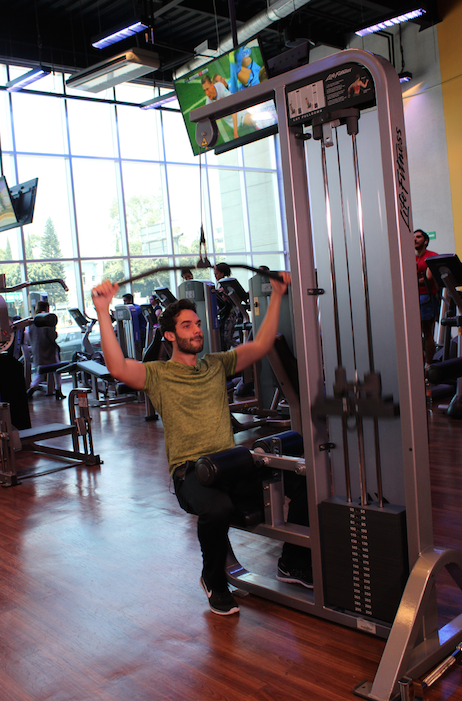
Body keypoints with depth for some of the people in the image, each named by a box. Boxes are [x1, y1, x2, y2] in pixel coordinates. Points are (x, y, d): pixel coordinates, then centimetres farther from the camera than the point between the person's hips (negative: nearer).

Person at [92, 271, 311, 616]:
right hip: (190, 471, -5)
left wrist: (277, 295, 11)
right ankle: (214, 581, -5)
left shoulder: (217, 365, 18)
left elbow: (261, 345, 14)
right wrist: (103, 311, -21)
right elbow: (118, 367, -16)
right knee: (218, 508, -38)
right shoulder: (158, 374, 3)